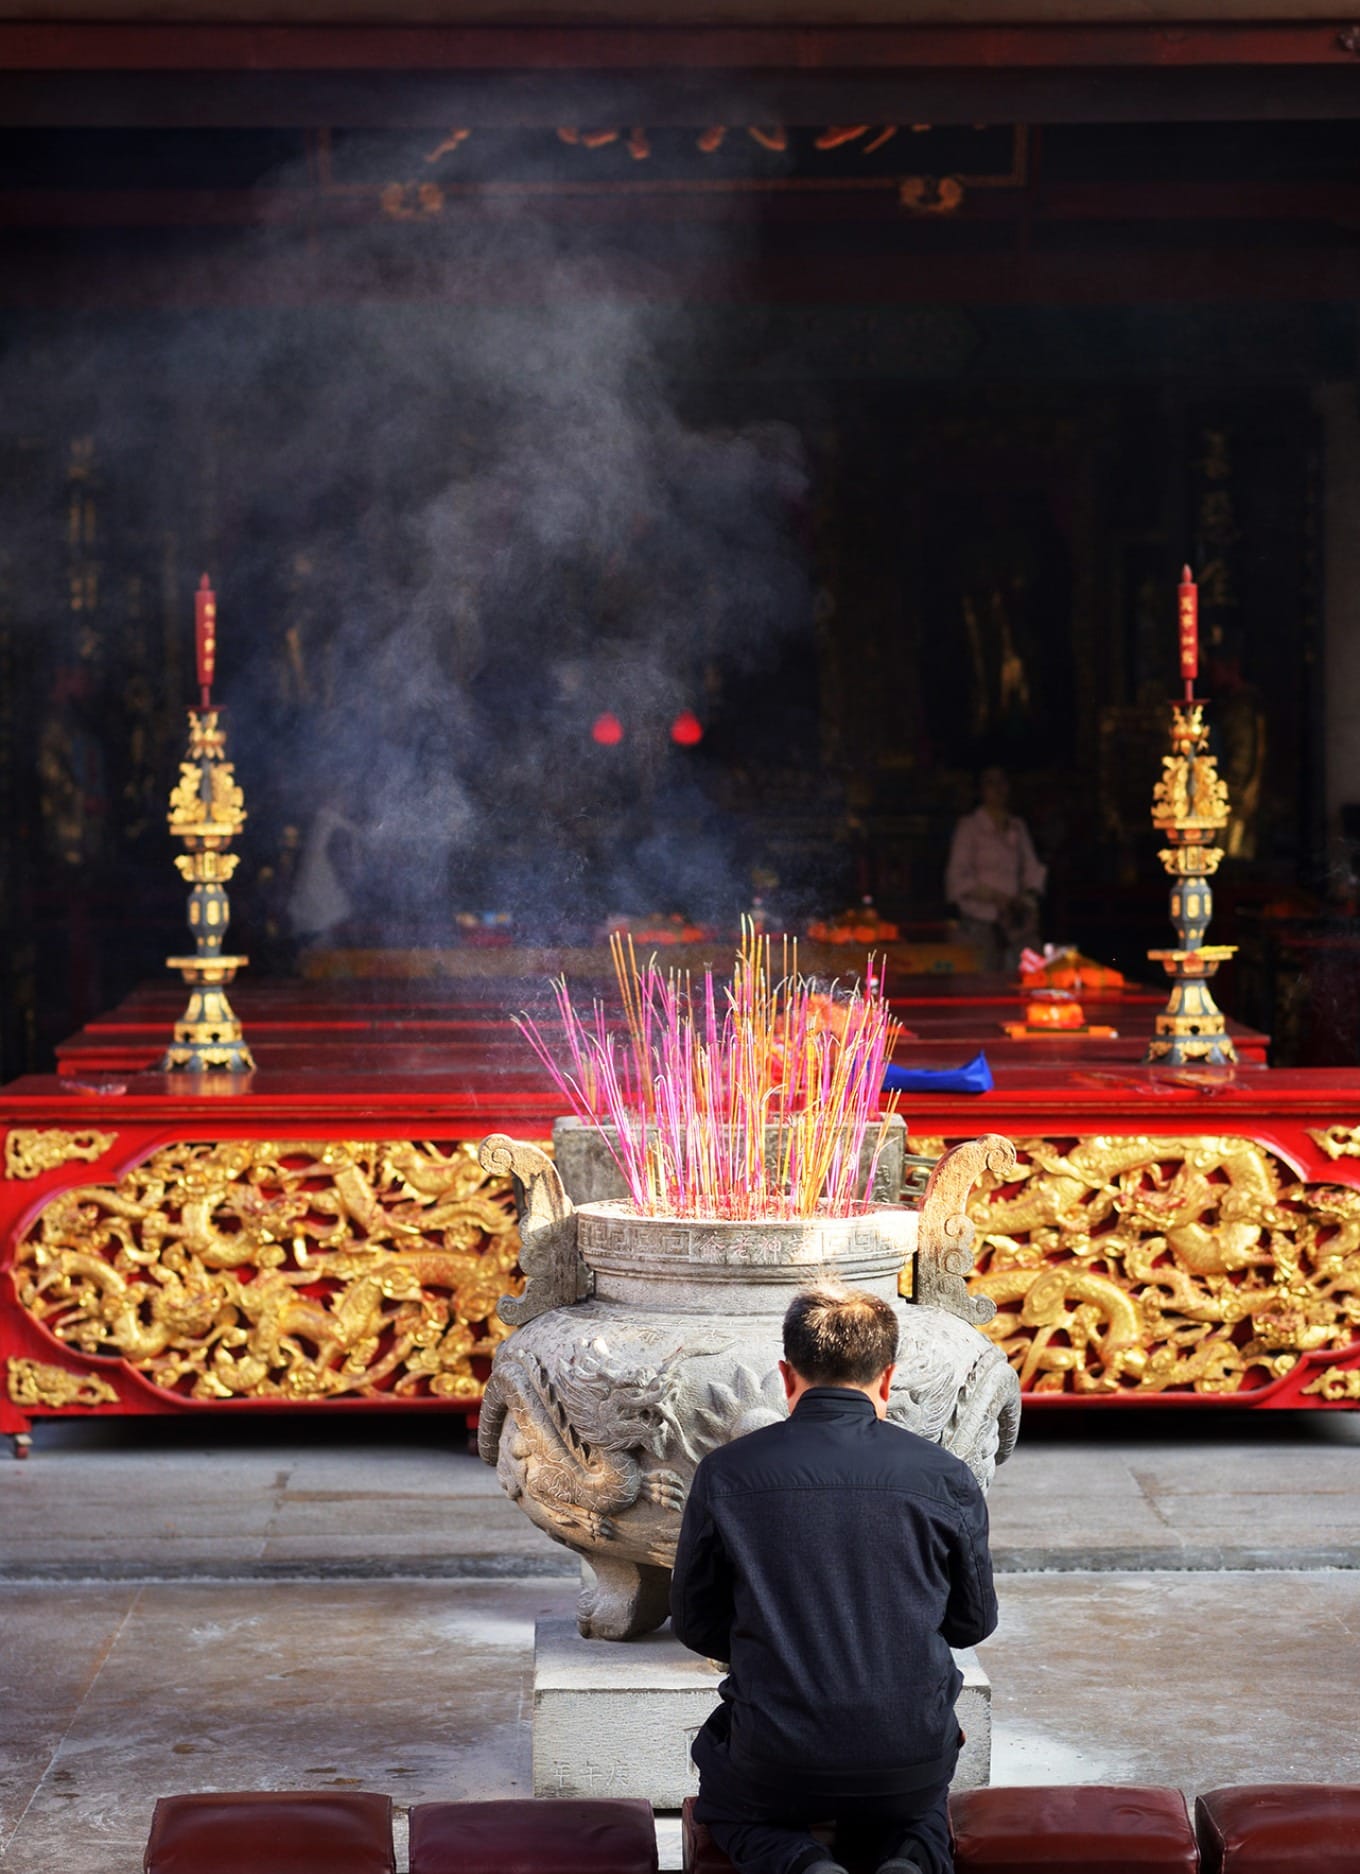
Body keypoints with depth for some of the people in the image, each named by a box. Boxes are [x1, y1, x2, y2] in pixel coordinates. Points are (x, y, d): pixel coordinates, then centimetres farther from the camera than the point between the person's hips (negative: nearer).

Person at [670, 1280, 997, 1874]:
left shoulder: (725, 1473, -6)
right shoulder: (946, 1478, -5)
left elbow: (695, 1623, 5)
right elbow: (974, 1621, 8)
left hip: (776, 1762, -1)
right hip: (912, 1754, 1)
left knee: (723, 1805, 33)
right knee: (920, 1803, 37)